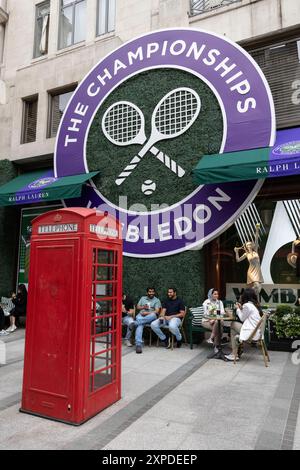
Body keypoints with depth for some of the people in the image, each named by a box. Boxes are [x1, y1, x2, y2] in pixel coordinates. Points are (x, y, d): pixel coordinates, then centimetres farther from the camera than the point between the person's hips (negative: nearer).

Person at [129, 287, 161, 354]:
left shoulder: (157, 300, 12)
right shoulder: (143, 298, 24)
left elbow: (157, 311, -1)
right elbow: (137, 307, 22)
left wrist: (147, 313, -14)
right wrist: (143, 307, 0)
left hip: (150, 317, -1)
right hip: (140, 315, 1)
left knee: (153, 315, -39)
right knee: (140, 324, -35)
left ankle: (135, 323, -43)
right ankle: (138, 344, -45)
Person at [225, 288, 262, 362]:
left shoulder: (247, 305, -15)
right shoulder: (256, 305, 12)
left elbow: (242, 319, -3)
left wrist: (238, 309, 9)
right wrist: (241, 308, 17)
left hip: (251, 333, -9)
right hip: (257, 332, 9)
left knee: (233, 324, 6)